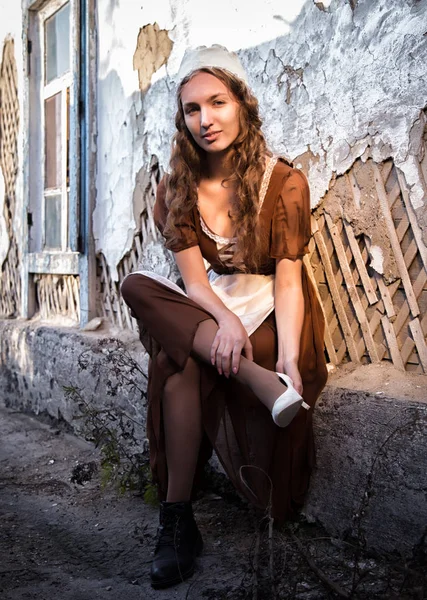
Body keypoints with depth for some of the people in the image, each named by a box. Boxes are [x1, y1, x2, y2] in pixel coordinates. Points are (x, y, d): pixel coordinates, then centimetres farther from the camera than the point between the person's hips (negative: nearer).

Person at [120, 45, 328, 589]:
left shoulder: (284, 183, -10)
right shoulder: (178, 189, 1)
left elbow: (287, 282, -16)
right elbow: (195, 279, -8)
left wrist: (289, 363, -32)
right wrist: (224, 320, -31)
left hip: (270, 319, -4)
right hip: (207, 314, 5)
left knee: (182, 365, -32)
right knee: (137, 286, -27)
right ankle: (258, 380, -35)